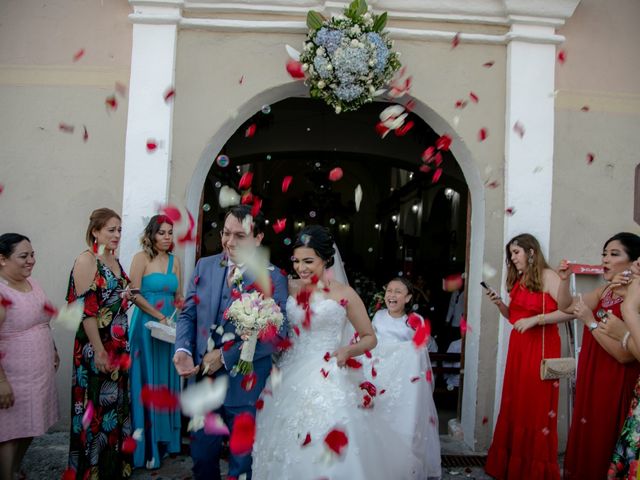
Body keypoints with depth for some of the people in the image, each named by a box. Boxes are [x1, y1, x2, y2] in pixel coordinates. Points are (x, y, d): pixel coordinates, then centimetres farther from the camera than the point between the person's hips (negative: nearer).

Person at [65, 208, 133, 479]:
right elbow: (85, 309, -19)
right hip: (96, 347, -8)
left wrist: (128, 296, 2)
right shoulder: (86, 260, -13)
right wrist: (99, 351, -20)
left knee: (116, 405, 16)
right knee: (97, 407, 4)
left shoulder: (115, 261, 10)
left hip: (119, 346, 8)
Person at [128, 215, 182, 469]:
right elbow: (134, 294, -13)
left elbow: (178, 296, 12)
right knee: (146, 382, 1)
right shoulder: (142, 258, -6)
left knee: (166, 381, 11)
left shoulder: (175, 262, 10)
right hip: (146, 326, -5)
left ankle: (163, 438, 23)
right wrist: (160, 316, -18)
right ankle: (145, 446, 12)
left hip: (169, 329, 5)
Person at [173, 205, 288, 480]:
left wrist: (226, 356, -19)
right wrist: (183, 350, -13)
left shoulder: (273, 278, -10)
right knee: (202, 458, 19)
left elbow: (277, 333, -16)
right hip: (204, 379, 4)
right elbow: (188, 314, 6)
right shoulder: (204, 266, 3)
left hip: (246, 386, -3)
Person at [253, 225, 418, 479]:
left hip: (328, 383, -3)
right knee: (286, 449, 10)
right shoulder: (290, 288, 4)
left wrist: (348, 350, -16)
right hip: (290, 378, 4)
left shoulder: (344, 294, -6)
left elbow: (370, 337, 2)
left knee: (330, 451, -1)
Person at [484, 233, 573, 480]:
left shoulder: (547, 276, -8)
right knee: (513, 406, 8)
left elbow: (569, 310, -18)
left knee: (536, 407, -1)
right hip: (518, 348, 7)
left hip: (541, 348, -7)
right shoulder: (518, 280, 16)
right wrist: (499, 303, 4)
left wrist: (535, 320, -22)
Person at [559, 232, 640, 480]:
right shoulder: (605, 291, 5)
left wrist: (591, 322, -24)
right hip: (590, 380, 8)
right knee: (583, 439, 19)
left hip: (615, 386, -8)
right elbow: (566, 306, 13)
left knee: (602, 445, 6)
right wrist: (565, 280, -3)